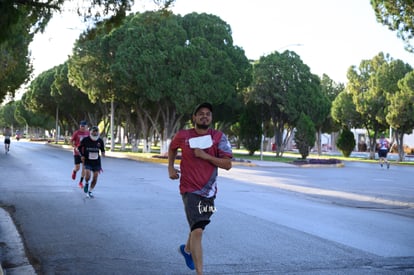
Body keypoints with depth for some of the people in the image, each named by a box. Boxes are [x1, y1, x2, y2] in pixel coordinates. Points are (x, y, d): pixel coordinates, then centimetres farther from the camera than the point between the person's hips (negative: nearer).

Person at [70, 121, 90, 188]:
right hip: (77, 153, -2)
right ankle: (74, 171, 33)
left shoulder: (88, 133, -1)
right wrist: (75, 148, -17)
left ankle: (81, 182, 12)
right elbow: (71, 141, -2)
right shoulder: (76, 133, -9)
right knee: (77, 168, -5)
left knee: (84, 168, -2)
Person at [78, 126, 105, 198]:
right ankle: (86, 184, 13)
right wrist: (82, 155, -7)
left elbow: (102, 149, 10)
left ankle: (89, 192, 21)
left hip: (96, 162, 3)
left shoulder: (100, 141, -3)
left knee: (95, 178, 2)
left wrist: (103, 153, -12)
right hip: (87, 161, -3)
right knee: (88, 176, -22)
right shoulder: (85, 140, -9)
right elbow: (80, 147, 6)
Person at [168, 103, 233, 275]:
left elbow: (227, 164, -10)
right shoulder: (183, 136, -4)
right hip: (190, 190, -3)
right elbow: (172, 148, 19)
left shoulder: (219, 137, -4)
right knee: (198, 230, -17)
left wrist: (205, 156, -19)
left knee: (198, 226, 23)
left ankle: (187, 249, 54)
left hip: (209, 190, 3)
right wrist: (170, 167, 7)